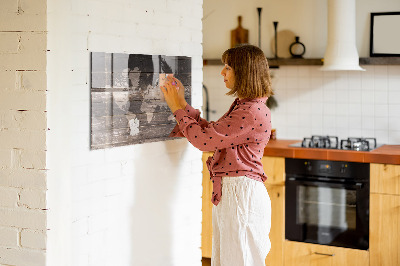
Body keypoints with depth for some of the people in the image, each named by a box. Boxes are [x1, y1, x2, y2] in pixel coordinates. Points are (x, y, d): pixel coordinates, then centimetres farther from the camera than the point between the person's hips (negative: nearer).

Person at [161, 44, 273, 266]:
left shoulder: (253, 112, -20)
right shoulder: (242, 106, 14)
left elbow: (204, 140, -19)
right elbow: (210, 131, 17)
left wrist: (178, 108, -7)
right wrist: (182, 103, 14)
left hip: (242, 193, -10)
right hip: (228, 192, 10)